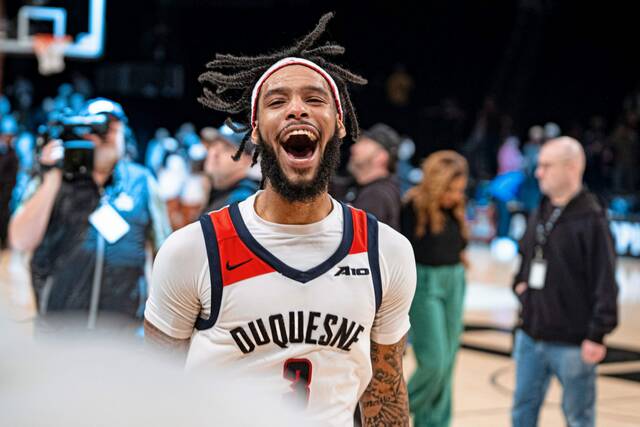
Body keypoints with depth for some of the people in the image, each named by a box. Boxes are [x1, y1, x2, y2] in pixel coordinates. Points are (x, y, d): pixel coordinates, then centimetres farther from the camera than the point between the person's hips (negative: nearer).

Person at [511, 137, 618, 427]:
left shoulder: (591, 220, -14)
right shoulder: (541, 213, 9)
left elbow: (605, 282, -16)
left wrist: (597, 335, -18)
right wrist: (520, 284, 6)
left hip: (571, 344, -7)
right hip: (530, 335, 7)